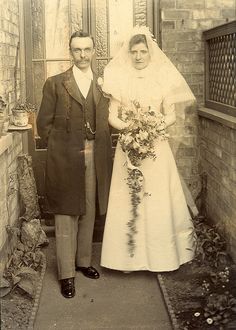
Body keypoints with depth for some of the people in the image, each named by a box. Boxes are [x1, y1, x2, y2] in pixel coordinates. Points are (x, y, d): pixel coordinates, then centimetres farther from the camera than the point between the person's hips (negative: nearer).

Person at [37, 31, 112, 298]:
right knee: (66, 218, 2)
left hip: (95, 161, 3)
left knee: (88, 215, 13)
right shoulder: (55, 84, 0)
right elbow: (43, 124, 1)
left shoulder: (104, 85, 9)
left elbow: (105, 123, 11)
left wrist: (96, 146, 0)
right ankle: (66, 273, 12)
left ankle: (83, 261, 31)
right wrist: (63, 146, -3)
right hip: (65, 161, -3)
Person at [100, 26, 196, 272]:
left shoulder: (163, 78, 4)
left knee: (158, 200, 2)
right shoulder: (119, 79, 5)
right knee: (128, 200, 1)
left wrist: (153, 127, -14)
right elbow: (112, 116, 2)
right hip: (128, 147, 1)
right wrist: (129, 127, -16)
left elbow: (171, 115, 3)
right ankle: (129, 256, 10)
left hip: (157, 148, 0)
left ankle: (160, 255, 14)